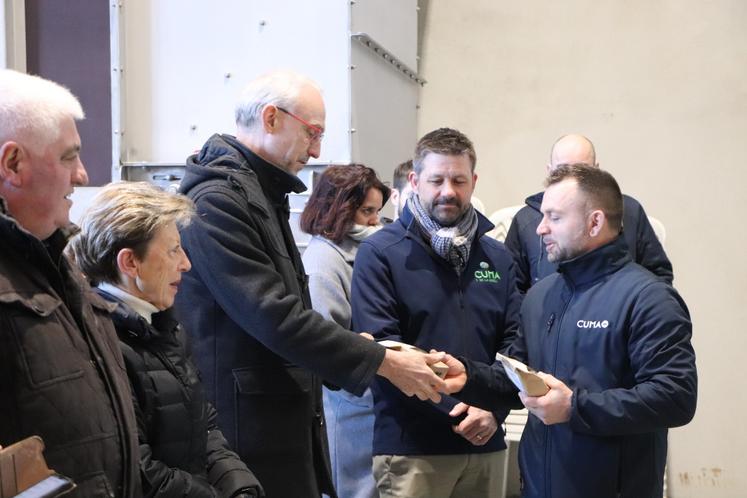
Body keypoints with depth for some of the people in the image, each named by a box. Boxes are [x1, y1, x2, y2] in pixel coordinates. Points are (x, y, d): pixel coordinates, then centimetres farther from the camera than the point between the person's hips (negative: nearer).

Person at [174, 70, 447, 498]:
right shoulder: (218, 201, -16)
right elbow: (277, 319, -22)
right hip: (251, 427, -9)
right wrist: (384, 362, -16)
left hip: (286, 419, 9)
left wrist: (359, 348, 5)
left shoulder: (263, 194, 14)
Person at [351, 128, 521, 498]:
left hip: (484, 442, 5)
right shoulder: (379, 252, -5)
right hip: (410, 445, -5)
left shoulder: (497, 257, 11)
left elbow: (514, 340, 8)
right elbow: (377, 343, -13)